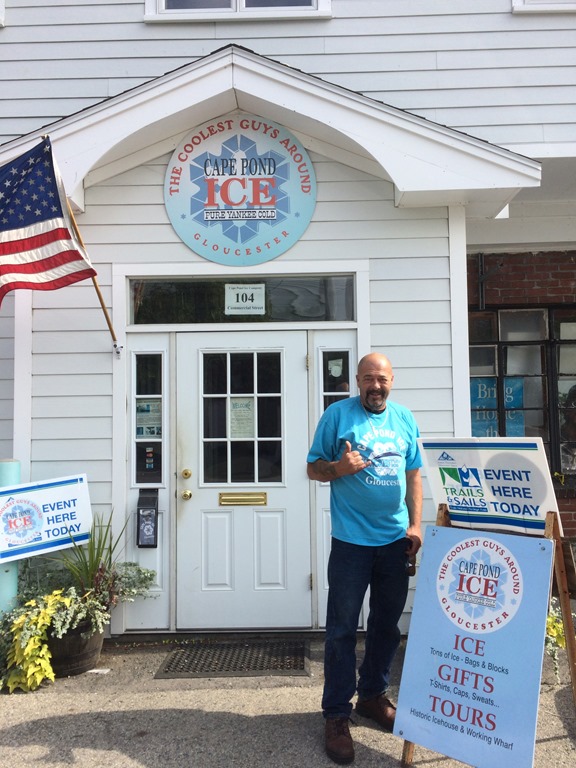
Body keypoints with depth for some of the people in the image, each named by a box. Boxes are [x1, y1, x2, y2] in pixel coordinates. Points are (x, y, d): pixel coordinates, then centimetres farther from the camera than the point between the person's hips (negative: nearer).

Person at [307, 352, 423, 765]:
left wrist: (416, 525, 4)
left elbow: (414, 475, 12)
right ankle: (337, 714, 14)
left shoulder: (405, 419, 8)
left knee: (387, 624, 16)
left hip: (396, 540, 5)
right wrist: (338, 468, -22)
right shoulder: (338, 414, -4)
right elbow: (314, 468, -1)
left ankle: (373, 695, 34)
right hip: (351, 540, -4)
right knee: (343, 629, 1)